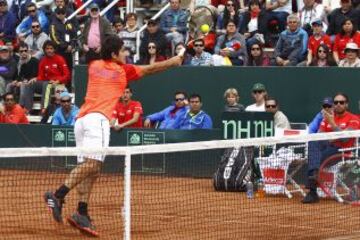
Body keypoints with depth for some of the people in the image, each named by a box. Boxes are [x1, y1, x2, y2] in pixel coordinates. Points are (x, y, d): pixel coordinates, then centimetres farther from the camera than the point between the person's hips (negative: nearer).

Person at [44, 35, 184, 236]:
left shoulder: (94, 66, 22)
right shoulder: (122, 70, 11)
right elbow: (151, 69, 23)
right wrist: (174, 61, 38)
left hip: (81, 119, 7)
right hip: (98, 119, -7)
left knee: (90, 169, 4)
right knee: (92, 163, -20)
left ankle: (82, 213, -9)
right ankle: (58, 195, -37)